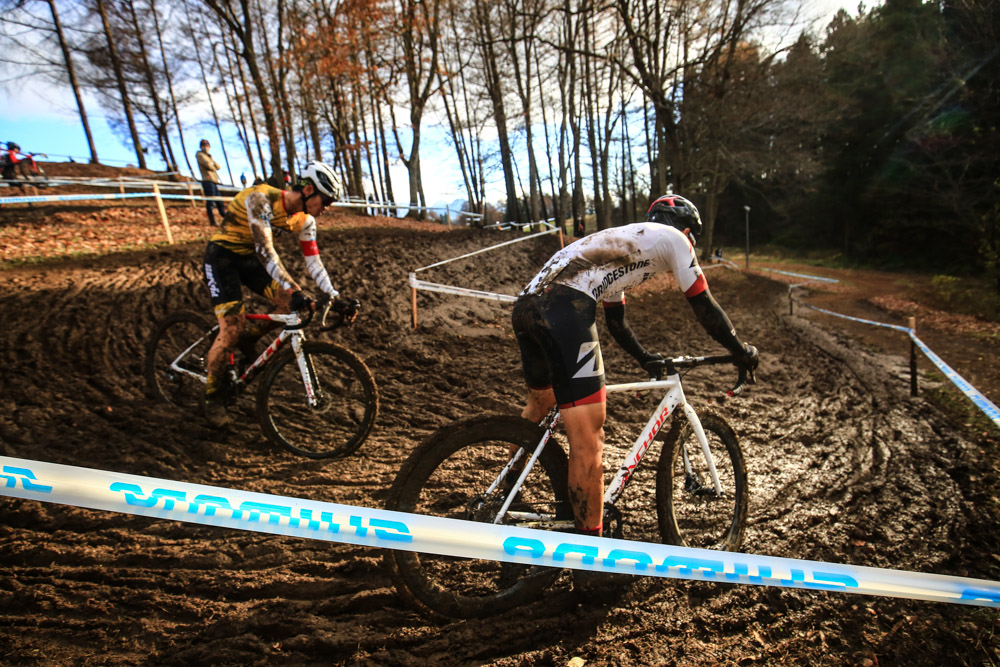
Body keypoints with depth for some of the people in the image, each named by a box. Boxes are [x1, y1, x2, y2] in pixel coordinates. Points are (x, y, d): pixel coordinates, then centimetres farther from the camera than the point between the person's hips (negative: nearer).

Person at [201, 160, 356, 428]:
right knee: (231, 331, -13)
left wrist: (336, 298, -16)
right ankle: (213, 397, 8)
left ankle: (249, 337, 12)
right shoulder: (261, 199, -28)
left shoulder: (304, 219, -7)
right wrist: (294, 290, -48)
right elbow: (265, 251, -38)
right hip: (222, 257, -6)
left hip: (250, 258, 6)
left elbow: (313, 261, -6)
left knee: (293, 304, -15)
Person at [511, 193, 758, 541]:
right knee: (587, 440, -4)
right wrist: (742, 350, 29)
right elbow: (704, 306, 14)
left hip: (525, 305, 10)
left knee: (538, 405, 31)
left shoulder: (621, 242, 37)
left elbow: (615, 320, 41)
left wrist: (646, 358, 51)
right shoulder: (672, 237, 15)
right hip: (563, 310, -10)